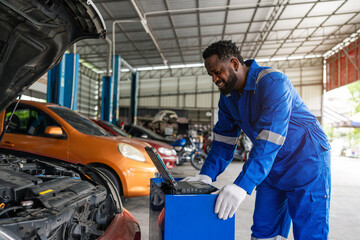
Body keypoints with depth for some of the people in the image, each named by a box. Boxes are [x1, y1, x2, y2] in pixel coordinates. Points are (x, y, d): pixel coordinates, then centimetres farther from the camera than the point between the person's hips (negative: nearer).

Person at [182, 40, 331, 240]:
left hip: (307, 165, -7)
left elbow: (270, 137, -34)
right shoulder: (227, 96, 1)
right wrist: (207, 174, -10)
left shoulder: (272, 82, -24)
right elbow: (224, 139, 2)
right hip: (271, 170, 7)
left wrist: (242, 185, -40)